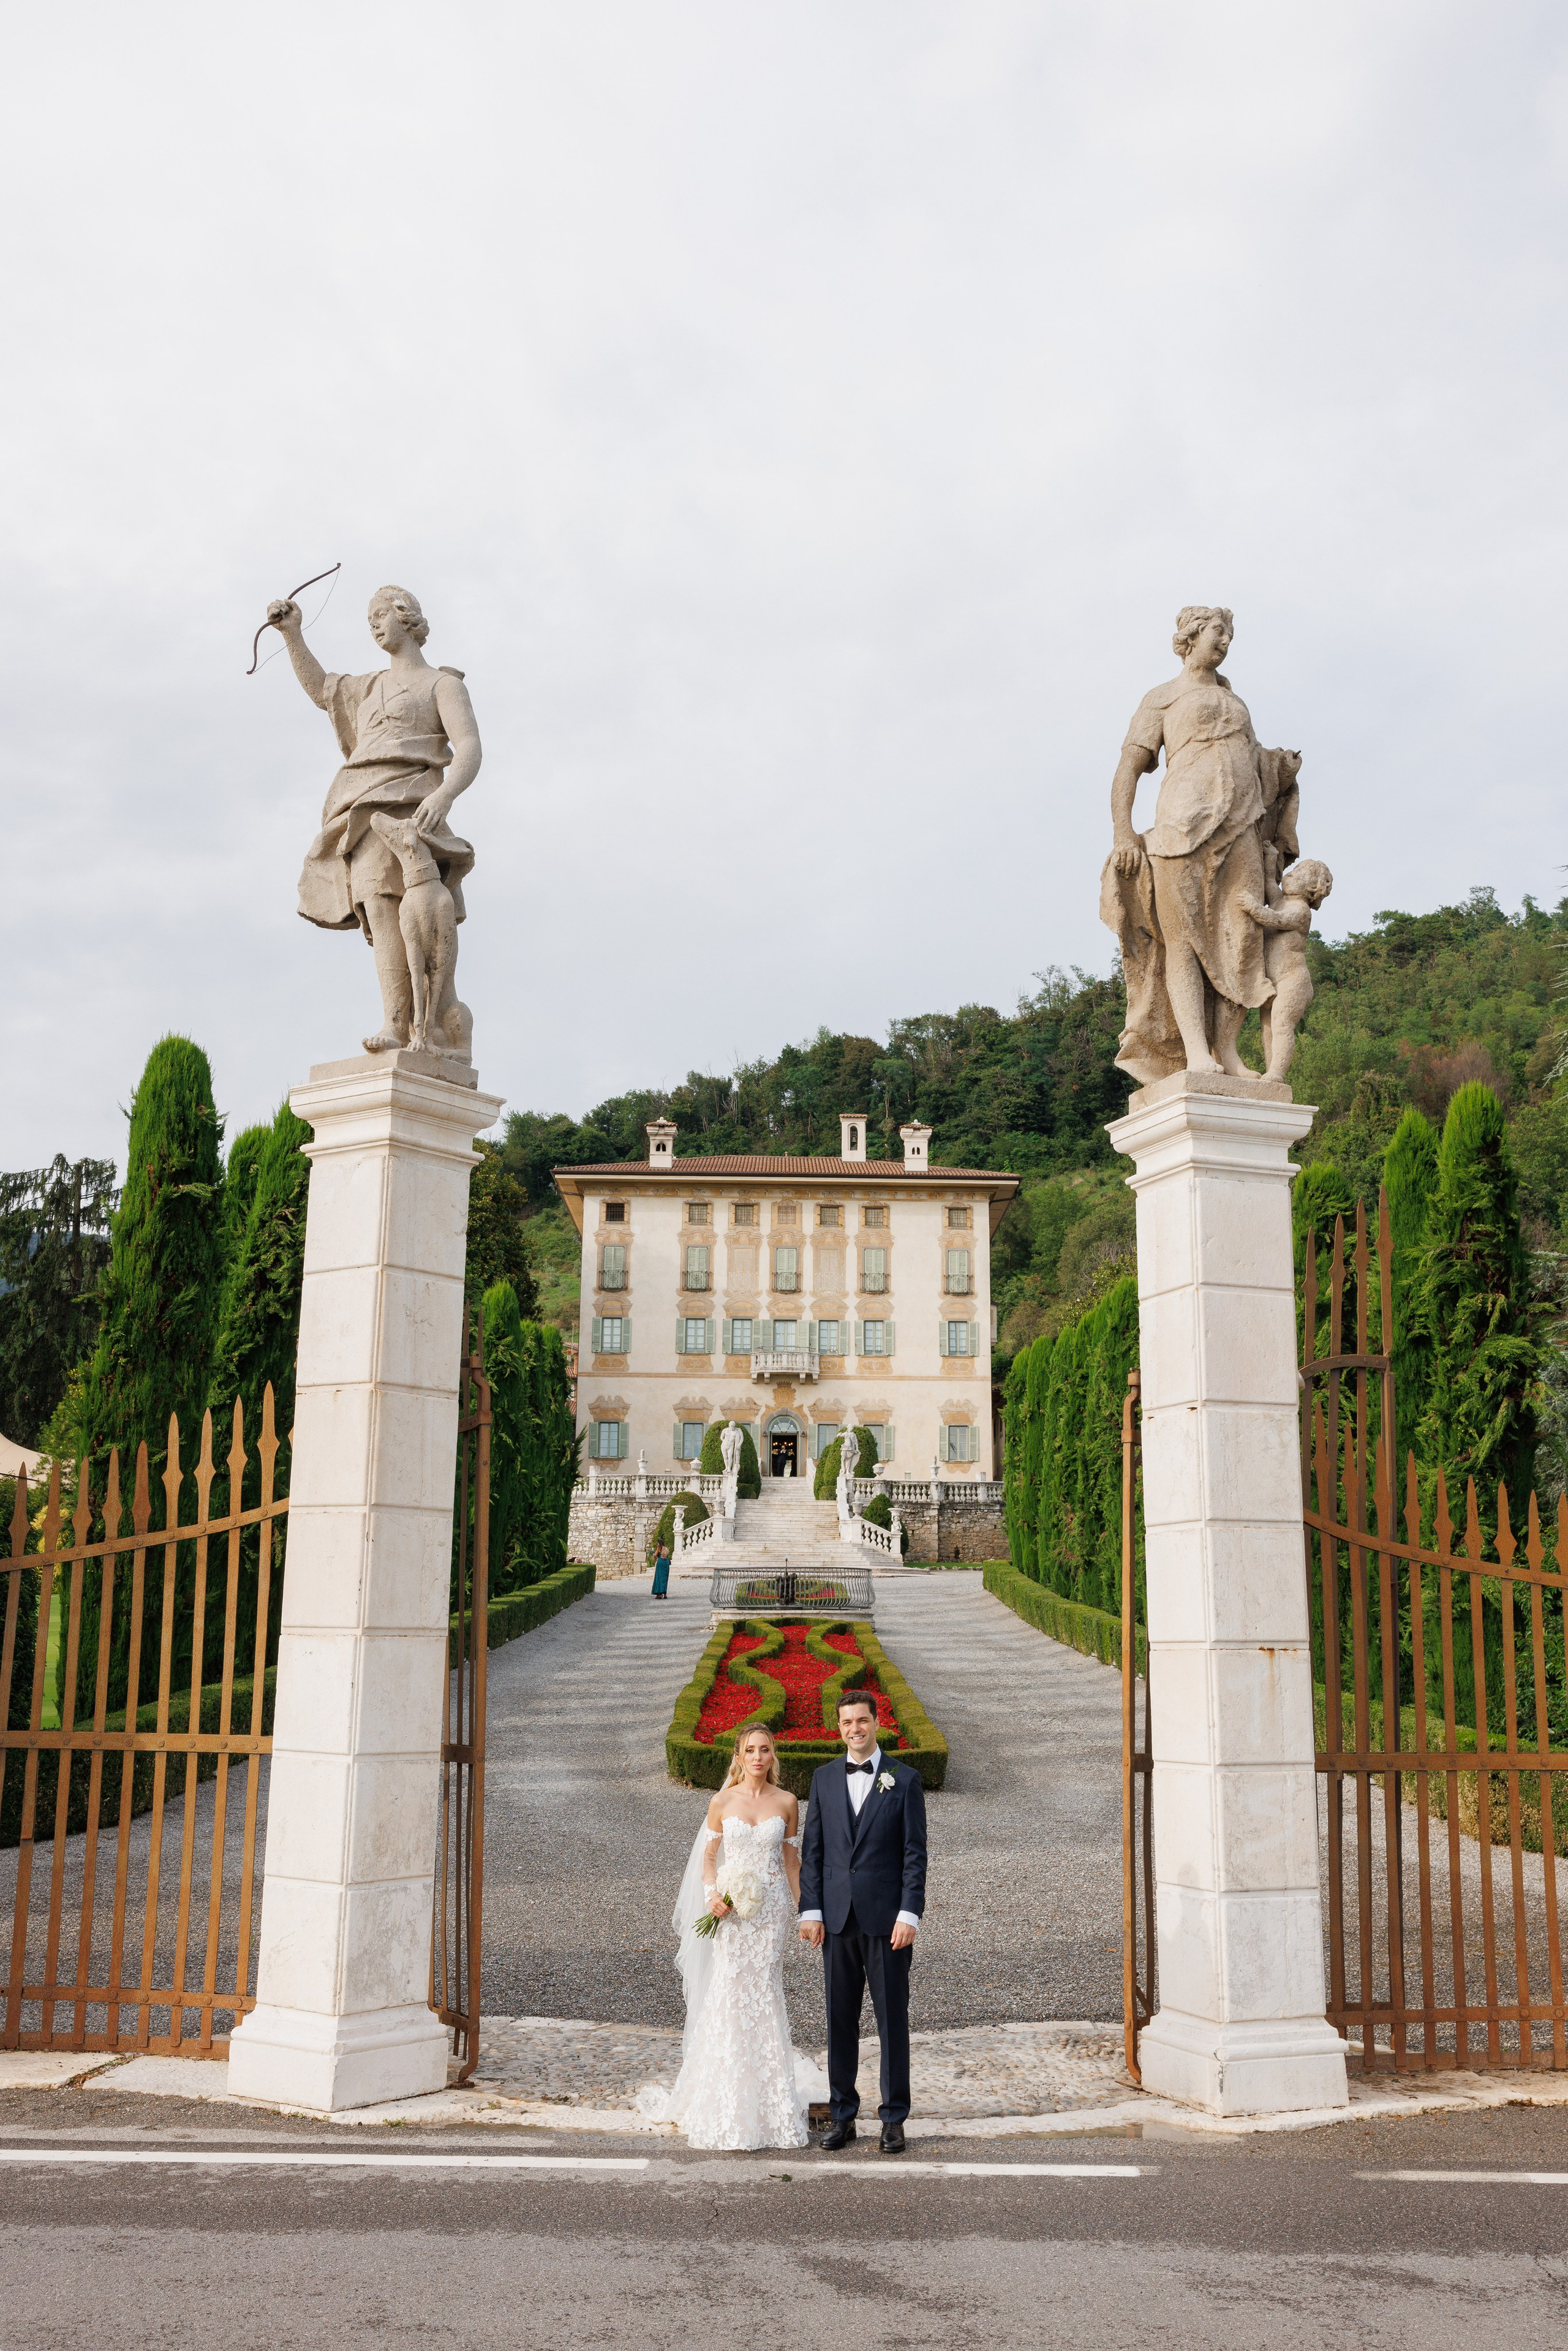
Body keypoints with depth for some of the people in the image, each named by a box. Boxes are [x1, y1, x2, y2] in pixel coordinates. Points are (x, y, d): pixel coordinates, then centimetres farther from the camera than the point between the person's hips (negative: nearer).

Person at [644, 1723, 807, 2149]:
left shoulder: (787, 1803, 2)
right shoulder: (723, 1803, 0)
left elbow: (791, 1860, 8)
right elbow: (708, 1857, 5)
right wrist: (712, 1894, -12)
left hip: (771, 1906, 1)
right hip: (732, 1907, -1)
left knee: (764, 1993, -1)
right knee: (729, 1995, -3)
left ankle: (767, 2104, 10)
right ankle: (729, 2106, 7)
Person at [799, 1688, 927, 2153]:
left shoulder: (904, 1779, -1)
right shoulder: (824, 1779, 8)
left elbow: (914, 1853, -3)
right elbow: (812, 1849, 8)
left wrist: (909, 1915, -10)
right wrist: (810, 1910, 1)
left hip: (887, 1919, -3)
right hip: (838, 1918, 3)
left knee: (893, 2019, 3)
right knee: (839, 2020, 8)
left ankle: (894, 2119, 13)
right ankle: (842, 2116, 18)